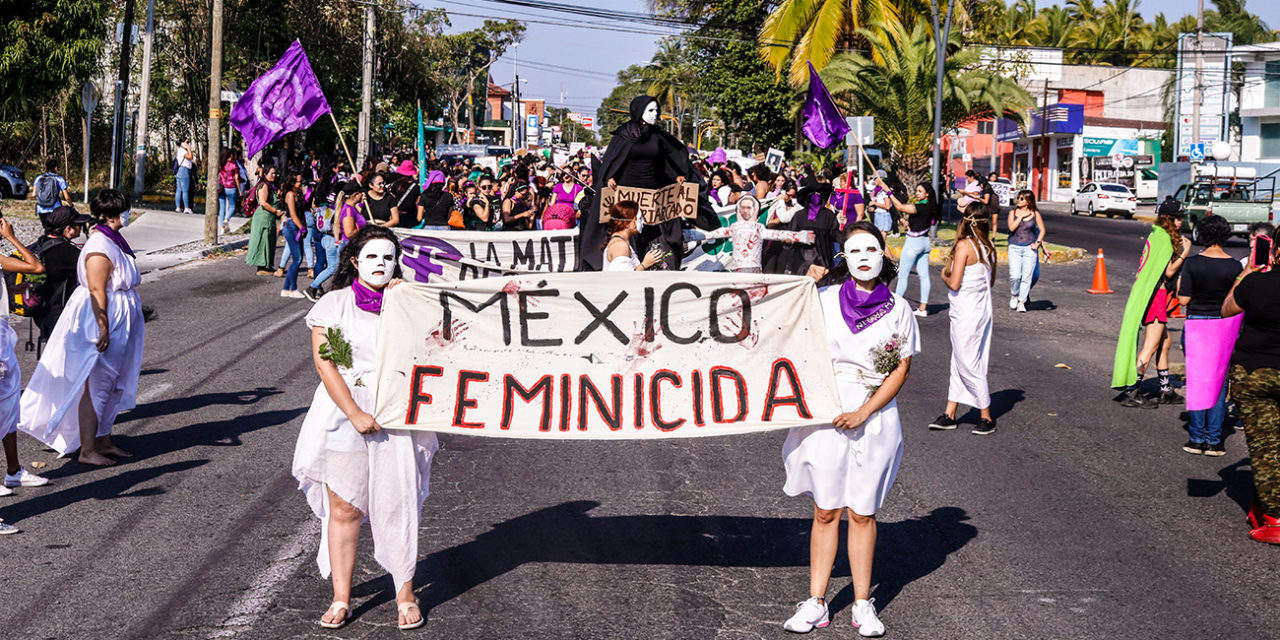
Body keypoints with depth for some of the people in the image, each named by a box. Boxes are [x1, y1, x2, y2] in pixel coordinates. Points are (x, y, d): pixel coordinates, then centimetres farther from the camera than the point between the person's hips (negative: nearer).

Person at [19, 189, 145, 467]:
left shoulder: (111, 240, 12)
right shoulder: (101, 247, -20)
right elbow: (97, 290, -24)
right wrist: (104, 329, -26)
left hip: (117, 323, 11)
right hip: (104, 321, -11)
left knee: (111, 386, 16)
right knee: (96, 386, -5)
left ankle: (103, 441, 25)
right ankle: (87, 450, 1)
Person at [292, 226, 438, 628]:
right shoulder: (335, 304, 3)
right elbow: (324, 363, -5)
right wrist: (355, 414, -12)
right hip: (344, 412, -1)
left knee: (397, 506, -1)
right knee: (344, 509, 1)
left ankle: (405, 595, 10)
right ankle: (341, 599, 10)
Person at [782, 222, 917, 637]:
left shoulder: (897, 309, 0)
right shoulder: (824, 299, 0)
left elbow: (901, 369, 0)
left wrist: (864, 413, -8)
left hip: (875, 418, 0)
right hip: (825, 415, 0)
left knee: (862, 513, 6)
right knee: (826, 512, 4)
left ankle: (863, 605, 15)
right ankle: (816, 603, 11)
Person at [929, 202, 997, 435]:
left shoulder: (964, 246, -17)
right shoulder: (988, 248, 3)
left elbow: (954, 284, -19)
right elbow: (991, 282, 13)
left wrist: (944, 275, 0)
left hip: (966, 313, -8)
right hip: (983, 309, 8)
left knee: (968, 365, 2)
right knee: (959, 362, 14)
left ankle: (986, 417, 8)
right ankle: (949, 414, 20)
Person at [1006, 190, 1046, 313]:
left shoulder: (1035, 214, 1)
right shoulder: (1013, 212, 2)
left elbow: (1042, 230, 7)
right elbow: (1012, 227, -11)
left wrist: (1037, 243, -5)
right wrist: (1021, 216, -11)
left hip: (1030, 248, 0)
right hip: (1015, 247, 0)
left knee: (1027, 276, -1)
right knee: (1015, 276, -10)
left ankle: (1022, 302, 9)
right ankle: (1014, 295, 17)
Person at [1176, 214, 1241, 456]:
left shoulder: (1192, 263, -8)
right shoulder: (1235, 266, -7)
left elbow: (1183, 300, -7)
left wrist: (1179, 285, 11)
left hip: (1195, 325, 0)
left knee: (1196, 382, 8)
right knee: (1219, 383, 7)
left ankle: (1197, 438, 8)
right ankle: (1214, 440, 5)